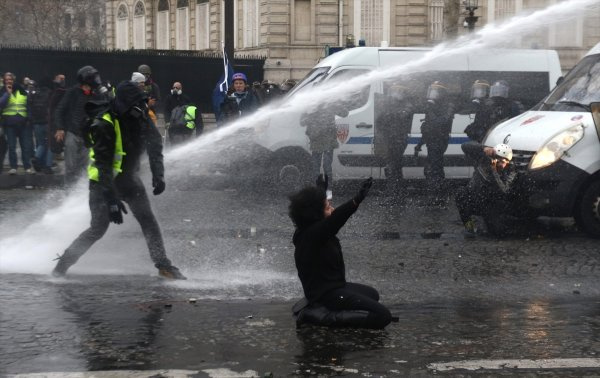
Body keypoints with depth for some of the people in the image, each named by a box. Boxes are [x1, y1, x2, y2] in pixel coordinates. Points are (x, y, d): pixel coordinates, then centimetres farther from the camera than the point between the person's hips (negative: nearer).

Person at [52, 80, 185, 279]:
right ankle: (62, 265, 3)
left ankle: (163, 265, 2)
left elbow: (155, 144, -1)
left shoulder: (140, 117, -8)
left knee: (148, 221, -4)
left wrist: (158, 175, -15)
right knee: (98, 228, -10)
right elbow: (103, 166, -30)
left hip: (128, 177, 6)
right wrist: (112, 201, -34)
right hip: (102, 180, -6)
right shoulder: (104, 125, -28)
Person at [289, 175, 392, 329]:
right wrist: (357, 200, -57)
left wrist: (321, 188, 44)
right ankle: (321, 316, -15)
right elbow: (336, 218, -45)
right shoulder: (311, 235, -26)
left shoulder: (311, 229, 3)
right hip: (327, 293, -11)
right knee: (382, 316, -18)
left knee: (372, 294, 33)